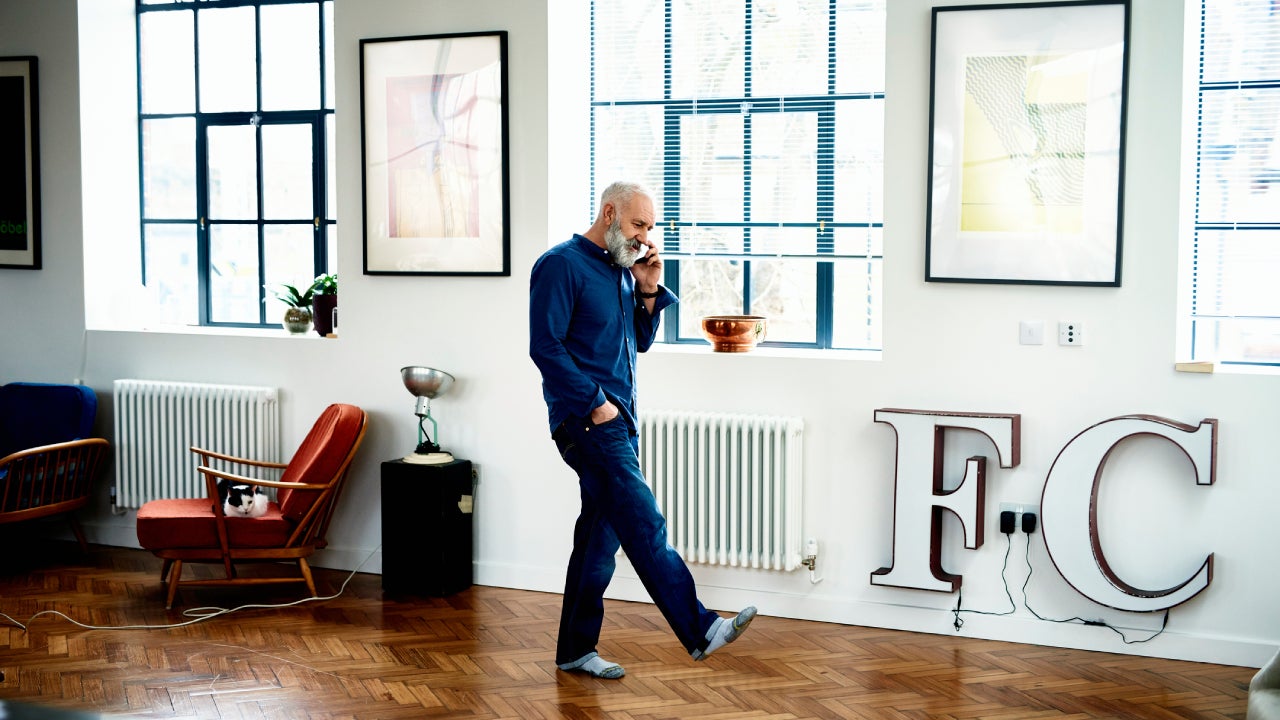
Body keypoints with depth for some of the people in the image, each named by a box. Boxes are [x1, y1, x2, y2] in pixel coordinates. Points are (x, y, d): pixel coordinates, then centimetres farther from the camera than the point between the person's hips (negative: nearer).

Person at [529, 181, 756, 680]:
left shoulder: (623, 272, 16)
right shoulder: (561, 265, -10)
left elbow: (640, 342, 20)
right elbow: (545, 345, -16)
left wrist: (649, 291, 4)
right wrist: (595, 403, -15)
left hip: (619, 420, 9)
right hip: (586, 420, -9)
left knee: (600, 533, 11)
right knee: (645, 526, -12)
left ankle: (576, 649, 19)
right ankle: (699, 631, -12)